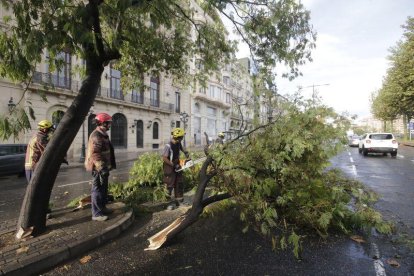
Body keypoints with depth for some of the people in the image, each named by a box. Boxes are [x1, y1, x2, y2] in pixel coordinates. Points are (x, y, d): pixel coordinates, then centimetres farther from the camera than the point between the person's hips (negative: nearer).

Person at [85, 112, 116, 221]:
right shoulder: (96, 136, -19)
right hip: (99, 168, -10)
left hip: (104, 166, 10)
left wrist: (108, 165, 24)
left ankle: (102, 208, 32)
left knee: (104, 188, 19)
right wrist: (101, 168, -26)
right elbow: (95, 154, -25)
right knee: (98, 189, -3)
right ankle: (96, 213, 6)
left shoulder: (103, 134, 14)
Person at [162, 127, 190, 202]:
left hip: (177, 166, 8)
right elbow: (164, 158, -24)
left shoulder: (178, 144, 0)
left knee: (179, 183, 14)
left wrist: (186, 153, 1)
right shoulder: (168, 146, -24)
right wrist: (174, 165, -22)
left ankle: (179, 200, 26)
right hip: (169, 168, -8)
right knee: (169, 185, -1)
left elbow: (182, 149, 21)